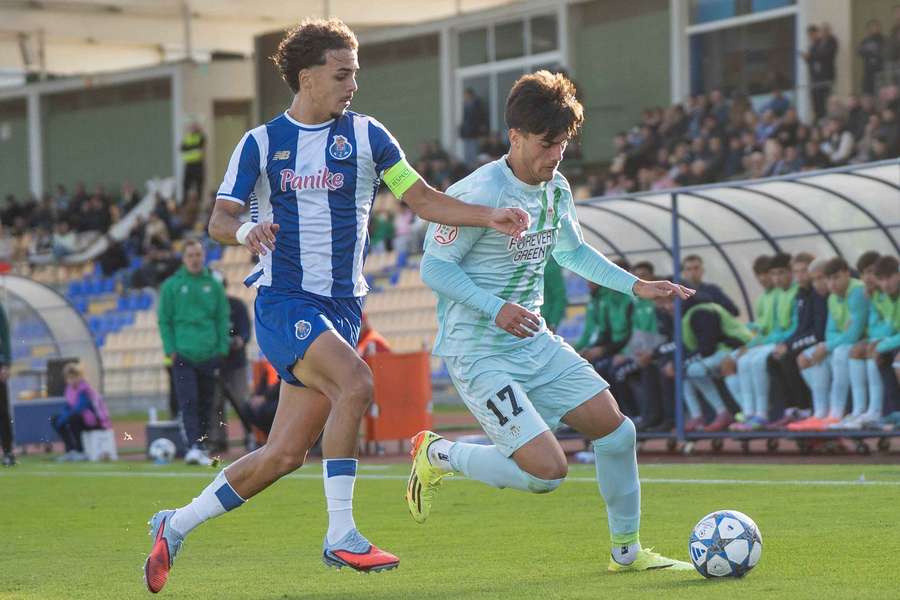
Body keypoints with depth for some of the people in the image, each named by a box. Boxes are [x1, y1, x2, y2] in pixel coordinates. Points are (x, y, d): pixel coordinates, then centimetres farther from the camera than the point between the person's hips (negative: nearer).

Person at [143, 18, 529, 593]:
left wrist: (491, 216, -9)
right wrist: (246, 230, -23)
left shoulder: (365, 135, 7)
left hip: (340, 307, 4)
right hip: (283, 300, -4)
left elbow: (425, 199, 5)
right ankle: (340, 535, -25)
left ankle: (175, 526, 22)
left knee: (284, 455, 3)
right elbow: (219, 218, 0)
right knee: (355, 380, -30)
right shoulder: (261, 143, 2)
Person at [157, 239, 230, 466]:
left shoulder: (213, 285, 8)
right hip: (183, 354, -2)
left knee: (205, 403, 6)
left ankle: (201, 446, 14)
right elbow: (164, 320, 4)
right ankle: (194, 446, -22)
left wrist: (222, 349, 2)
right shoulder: (171, 286, 3)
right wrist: (170, 349, -5)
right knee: (188, 402, -14)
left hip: (209, 355, 2)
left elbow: (223, 319, 10)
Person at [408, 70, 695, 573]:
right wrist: (496, 309, -28)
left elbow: (573, 251, 25)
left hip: (534, 342, 8)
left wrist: (636, 286, 15)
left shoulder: (556, 189, 7)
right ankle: (437, 455, 8)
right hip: (479, 355, -8)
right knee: (547, 470, -17)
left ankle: (627, 551, 20)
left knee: (615, 428, 1)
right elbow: (433, 267, -16)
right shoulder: (481, 194, -19)